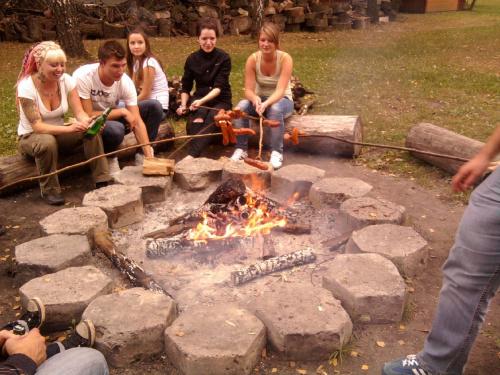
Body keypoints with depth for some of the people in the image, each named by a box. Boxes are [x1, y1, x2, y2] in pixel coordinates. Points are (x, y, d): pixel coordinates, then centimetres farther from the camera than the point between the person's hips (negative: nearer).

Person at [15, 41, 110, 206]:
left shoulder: (66, 80, -10)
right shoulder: (26, 87, -23)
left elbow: (79, 112, -15)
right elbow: (37, 126, -30)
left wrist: (87, 122, -40)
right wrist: (69, 129, -45)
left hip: (58, 132, 4)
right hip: (30, 137, -4)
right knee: (47, 142, -40)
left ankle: (101, 182, -18)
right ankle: (48, 191, -18)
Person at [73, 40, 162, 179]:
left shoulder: (125, 82, -17)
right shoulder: (83, 77, -28)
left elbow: (137, 121, -20)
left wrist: (149, 156, -27)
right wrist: (122, 111, -24)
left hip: (112, 117, 5)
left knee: (155, 106, -13)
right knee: (115, 128, -40)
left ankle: (142, 156, -3)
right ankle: (109, 160, -7)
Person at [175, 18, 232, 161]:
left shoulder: (223, 58, -4)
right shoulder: (192, 59, 5)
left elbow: (219, 86, -14)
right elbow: (186, 87, 11)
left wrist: (202, 100, -30)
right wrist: (183, 105, -9)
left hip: (221, 100, -2)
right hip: (200, 100, 2)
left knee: (212, 116, -35)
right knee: (200, 115, -33)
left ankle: (192, 155, -52)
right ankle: (194, 153, -50)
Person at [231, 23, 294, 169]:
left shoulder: (285, 59, -18)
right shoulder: (253, 59, -10)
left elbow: (280, 90, -27)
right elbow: (249, 90, -14)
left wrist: (266, 103, -46)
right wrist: (256, 99, -38)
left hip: (282, 100, -2)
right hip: (260, 100, 3)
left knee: (275, 108, -38)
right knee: (241, 106, -28)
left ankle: (276, 152, -23)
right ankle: (241, 149, -15)